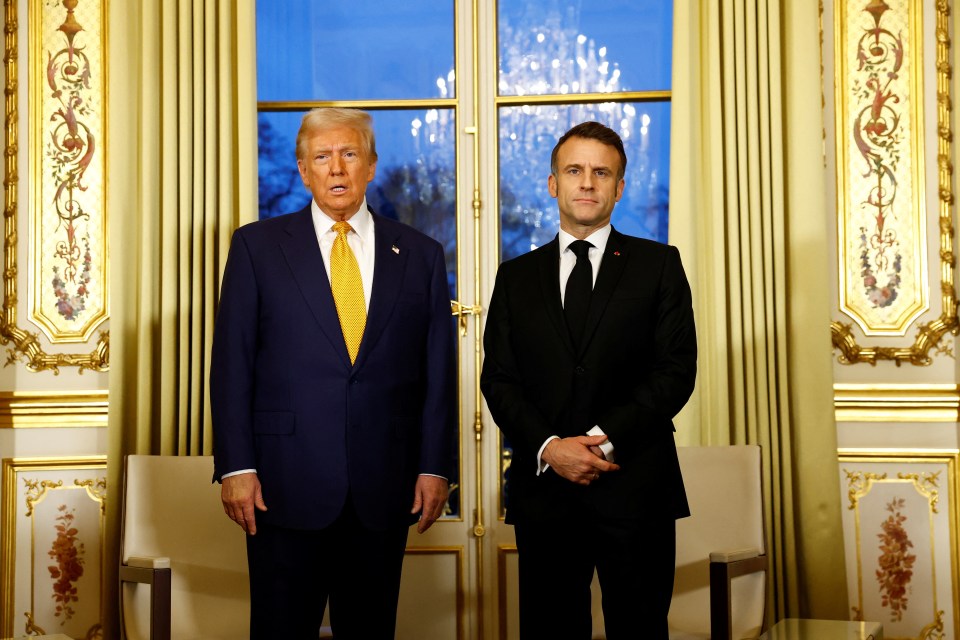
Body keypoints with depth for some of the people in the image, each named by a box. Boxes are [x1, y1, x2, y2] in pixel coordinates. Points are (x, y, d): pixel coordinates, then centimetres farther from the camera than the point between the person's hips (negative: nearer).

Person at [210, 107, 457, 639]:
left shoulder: (420, 255, 8)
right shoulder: (257, 246, 3)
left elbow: (438, 372, 7)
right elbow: (230, 363, 0)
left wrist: (435, 467, 2)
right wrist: (235, 466, -7)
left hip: (383, 489, 2)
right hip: (286, 484, -1)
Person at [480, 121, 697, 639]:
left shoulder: (659, 265, 7)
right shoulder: (516, 276, 13)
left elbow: (676, 371, -2)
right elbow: (499, 378, 6)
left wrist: (604, 438, -13)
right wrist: (548, 447, -10)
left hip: (634, 487, -2)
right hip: (543, 489, 2)